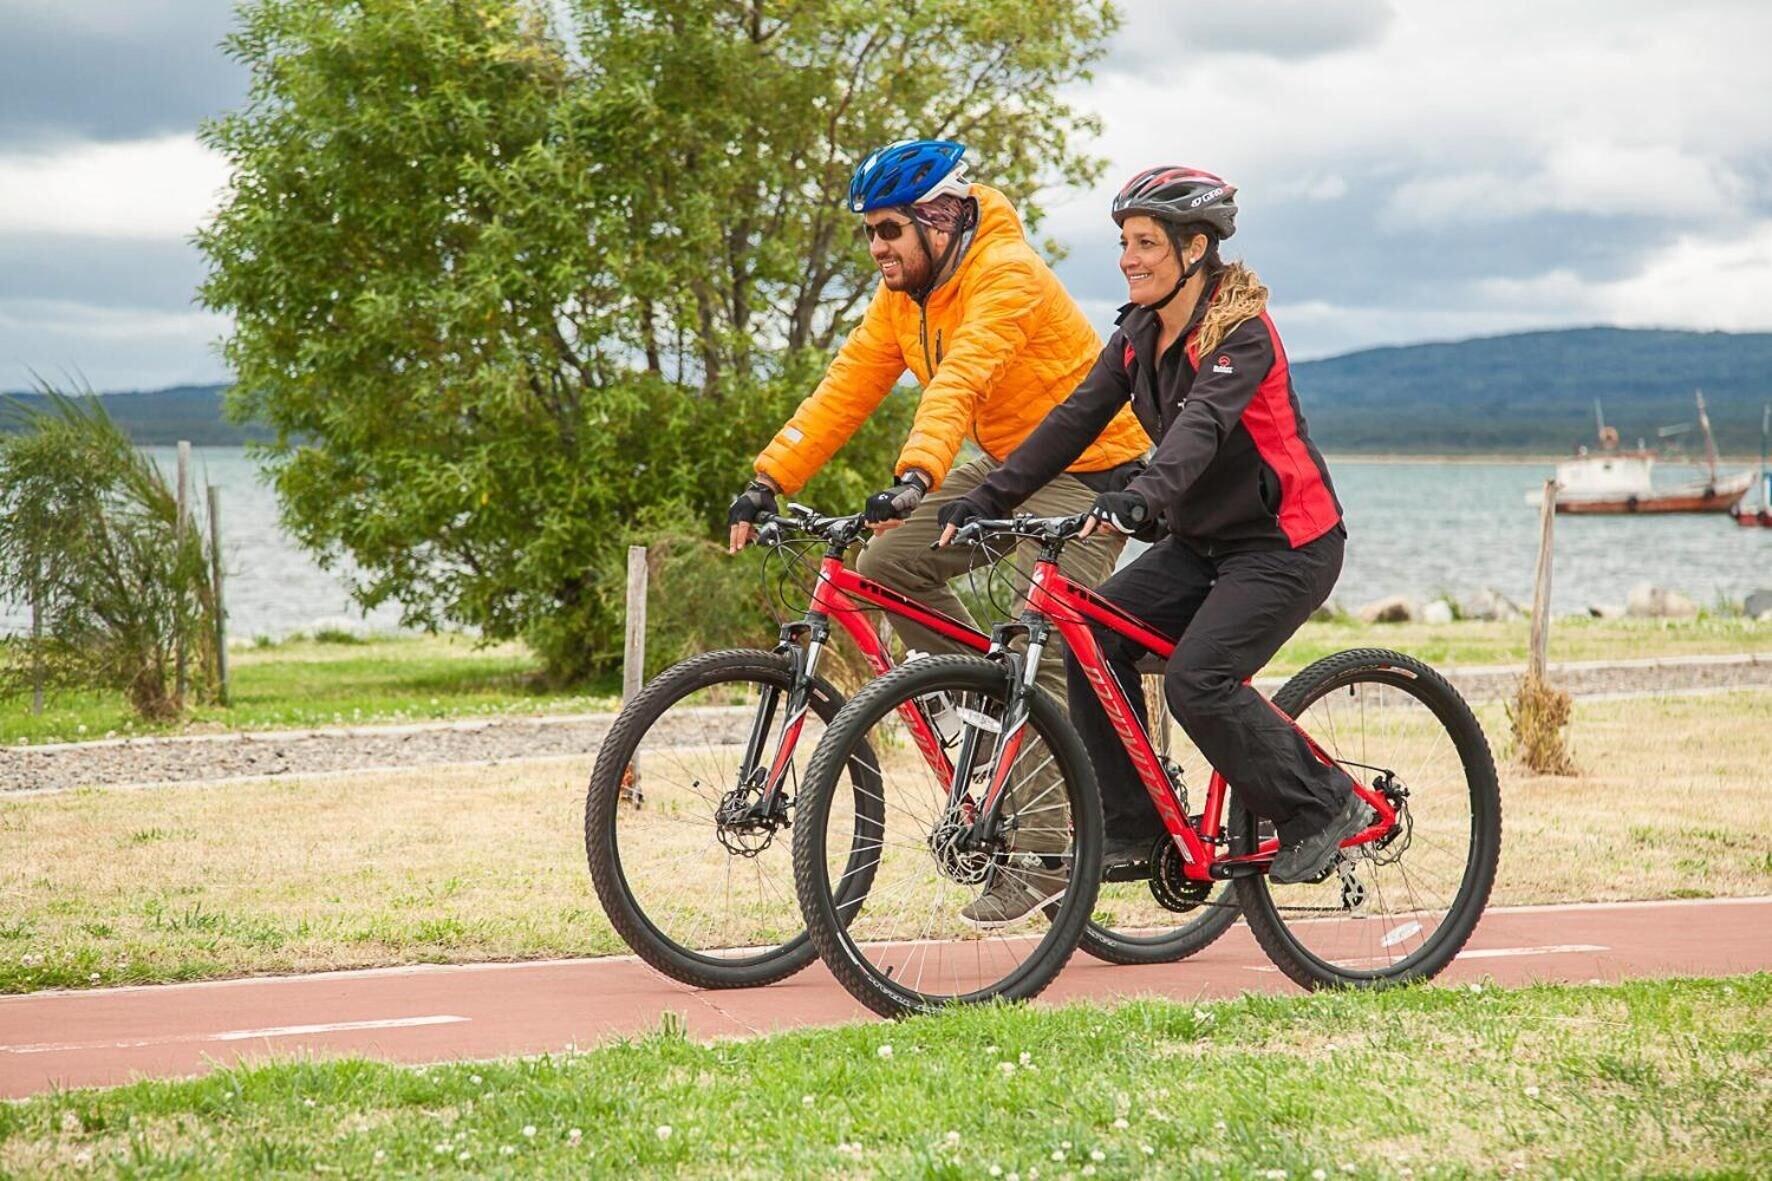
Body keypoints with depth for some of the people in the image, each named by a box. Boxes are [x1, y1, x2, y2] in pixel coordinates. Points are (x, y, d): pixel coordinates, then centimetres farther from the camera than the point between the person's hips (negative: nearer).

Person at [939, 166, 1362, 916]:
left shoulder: (1240, 333, -19)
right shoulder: (1141, 333, 4)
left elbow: (1203, 424, -36)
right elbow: (1076, 418, -2)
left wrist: (1140, 498, -54)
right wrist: (986, 500, -13)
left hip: (1286, 542, -8)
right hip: (1203, 539, 8)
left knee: (1197, 680, -24)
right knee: (1093, 637, -10)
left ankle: (1323, 808, -5)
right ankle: (1135, 827, -2)